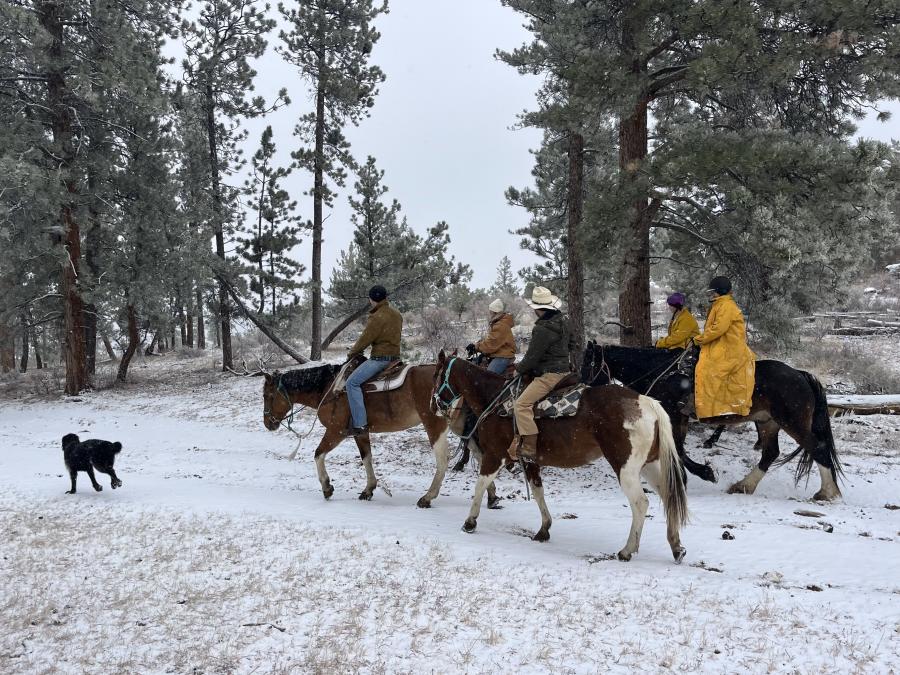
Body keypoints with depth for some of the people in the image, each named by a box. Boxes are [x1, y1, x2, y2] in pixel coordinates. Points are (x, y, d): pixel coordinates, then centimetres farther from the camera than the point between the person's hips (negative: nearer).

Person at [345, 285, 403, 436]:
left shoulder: (376, 318, -17)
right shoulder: (397, 315, 12)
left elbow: (365, 339, -14)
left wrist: (352, 352, 6)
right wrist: (358, 346, 23)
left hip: (380, 358, -10)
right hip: (395, 356, 10)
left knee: (352, 382, -12)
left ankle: (360, 425, -19)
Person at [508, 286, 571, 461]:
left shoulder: (542, 329, -21)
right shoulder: (562, 321, 10)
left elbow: (532, 356, -17)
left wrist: (519, 369, 4)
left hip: (549, 374, -11)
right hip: (563, 369, 11)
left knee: (521, 403, -15)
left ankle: (529, 447, -19)